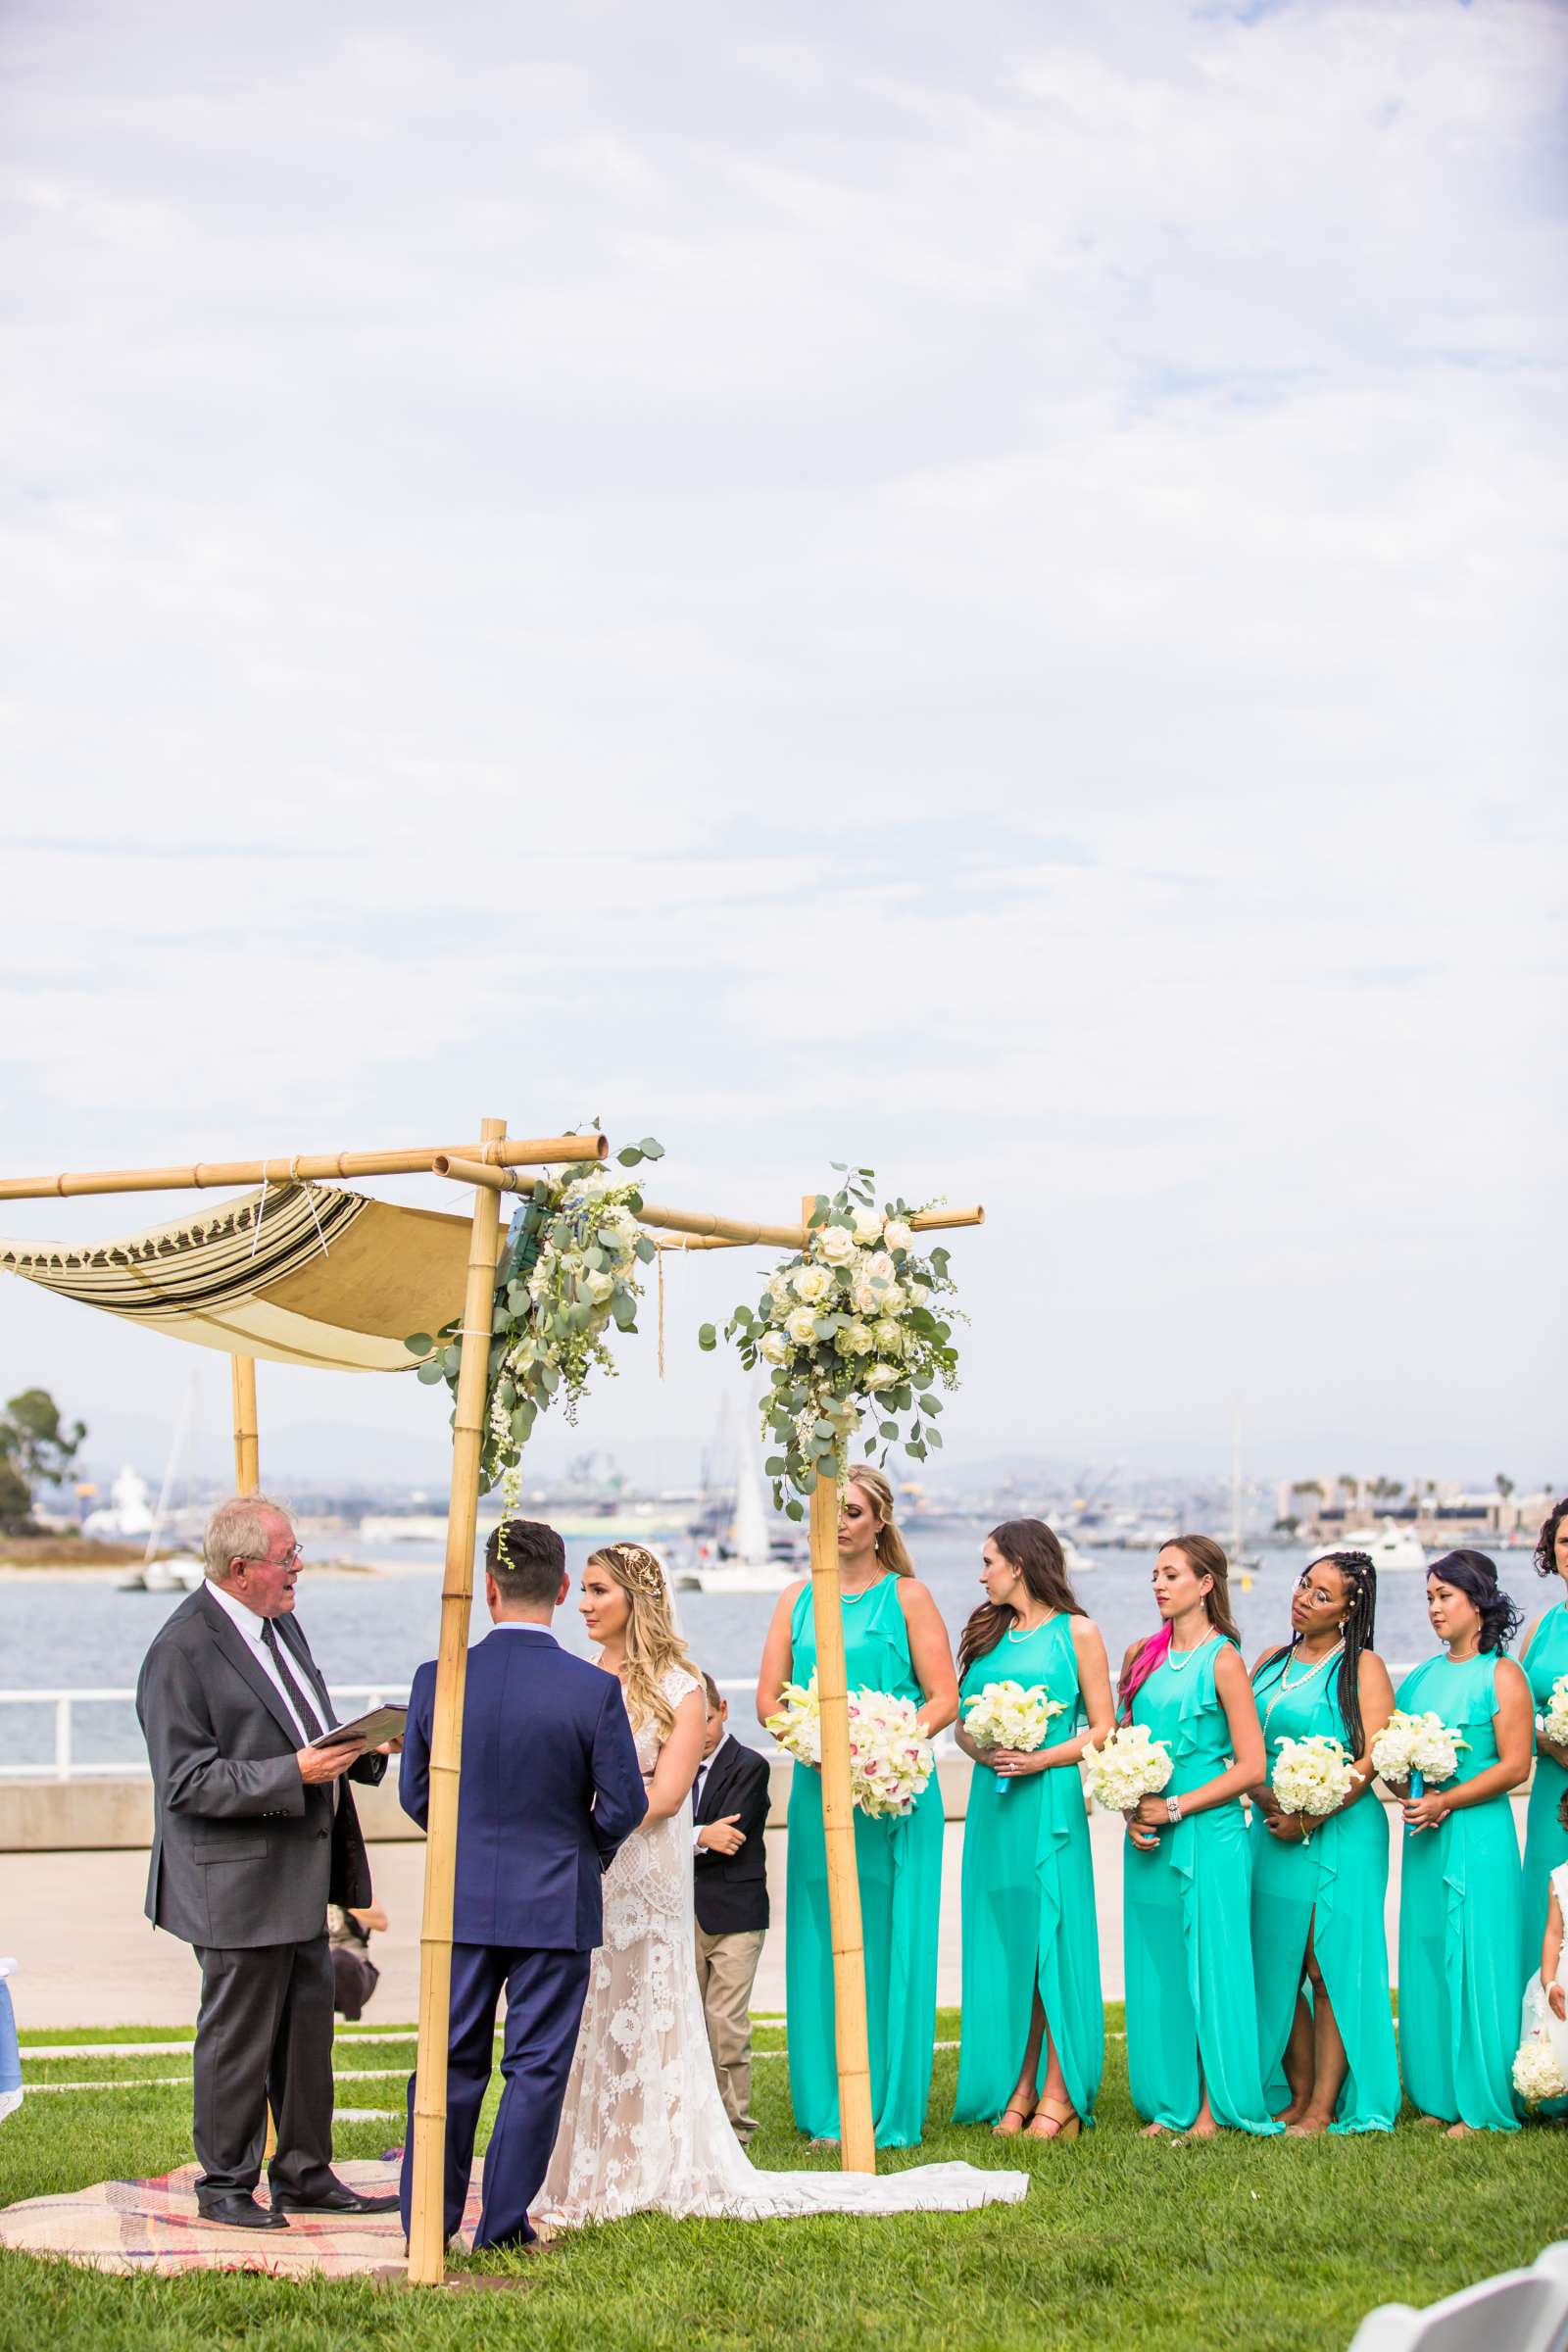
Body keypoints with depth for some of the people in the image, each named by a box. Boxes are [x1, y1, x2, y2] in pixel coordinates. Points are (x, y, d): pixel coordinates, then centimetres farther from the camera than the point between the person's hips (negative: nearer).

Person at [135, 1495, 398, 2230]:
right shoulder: (181, 1652, -17)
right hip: (237, 1880, -8)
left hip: (299, 1873, 9)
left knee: (308, 2024, 14)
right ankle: (224, 2184, 16)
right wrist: (294, 1774, -26)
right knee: (238, 2034, 2)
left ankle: (304, 2175, 26)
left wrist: (359, 1748, 1)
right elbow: (187, 1782, -20)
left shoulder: (280, 1623, 11)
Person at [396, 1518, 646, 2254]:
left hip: (464, 1898, 2)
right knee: (536, 2068, 7)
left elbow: (416, 1794, 2)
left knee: (452, 2061, 12)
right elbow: (623, 1806, -8)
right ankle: (503, 2225, 10)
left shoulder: (438, 1680, -8)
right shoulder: (593, 1690, -14)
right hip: (558, 1903, -2)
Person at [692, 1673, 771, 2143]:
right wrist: (700, 1837, -16)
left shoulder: (749, 1766, -4)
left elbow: (728, 1840, -15)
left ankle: (734, 2126, -2)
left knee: (726, 2022, -8)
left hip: (734, 1914, -6)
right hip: (685, 1915, 6)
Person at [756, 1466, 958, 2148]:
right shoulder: (799, 1597, 13)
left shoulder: (907, 1597, 2)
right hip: (817, 1791, 3)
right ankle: (830, 2110, 12)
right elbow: (769, 1696, 10)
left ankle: (891, 2112, 5)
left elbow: (944, 1699, -2)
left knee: (889, 1944, -2)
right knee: (821, 1945, 4)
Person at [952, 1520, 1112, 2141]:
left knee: (1053, 1940, -5)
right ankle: (1017, 2090, 9)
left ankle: (1058, 2097, -1)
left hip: (1050, 1801, -5)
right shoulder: (986, 1633, 15)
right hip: (991, 1802, 5)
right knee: (1001, 1943, 4)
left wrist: (1039, 1759, -15)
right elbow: (962, 1724, 16)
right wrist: (984, 1752, -5)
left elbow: (1102, 1730, -2)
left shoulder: (1076, 1633, 0)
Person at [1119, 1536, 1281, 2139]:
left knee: (1208, 1965, -3)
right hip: (1147, 1839, 6)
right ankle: (1170, 2105, 14)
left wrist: (1174, 1808, -11)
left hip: (1206, 1834, -6)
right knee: (1154, 1968, 7)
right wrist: (1131, 1813, 0)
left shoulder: (1221, 1661, -7)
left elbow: (1251, 1767, -9)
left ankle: (1214, 2110, 4)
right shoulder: (1142, 1656, 10)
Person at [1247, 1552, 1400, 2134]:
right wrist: (1266, 1799, -8)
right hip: (1272, 1833, 6)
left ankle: (1324, 2108, -2)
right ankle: (1295, 2097, 14)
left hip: (1340, 1832, -6)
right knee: (1278, 1967, 5)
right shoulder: (1271, 1661, 14)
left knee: (1330, 1967, -4)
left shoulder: (1362, 1667, -3)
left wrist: (1309, 1819, -14)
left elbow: (1371, 1762, -10)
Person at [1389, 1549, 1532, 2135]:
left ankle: (1484, 2105, 3)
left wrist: (1444, 1802, -16)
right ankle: (1440, 2096, 17)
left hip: (1478, 1836, -7)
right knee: (1427, 1960, 8)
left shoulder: (1501, 1676, -5)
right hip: (1425, 1840, 7)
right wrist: (1410, 1797, -6)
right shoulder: (1422, 1677, 13)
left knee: (1476, 1961, -4)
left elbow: (1514, 1766, -12)